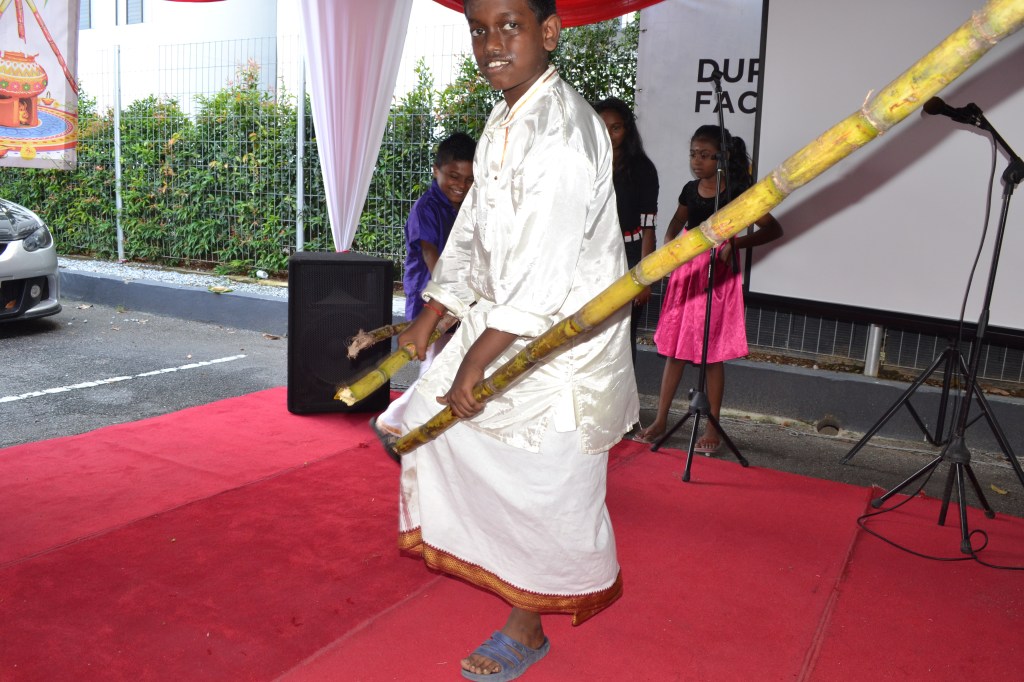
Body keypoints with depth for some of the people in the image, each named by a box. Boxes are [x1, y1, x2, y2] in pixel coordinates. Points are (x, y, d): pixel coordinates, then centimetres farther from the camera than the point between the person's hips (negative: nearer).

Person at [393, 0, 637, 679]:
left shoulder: (563, 127, -21)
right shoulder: (502, 123, 10)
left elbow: (544, 268, -27)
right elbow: (474, 228, 16)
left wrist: (476, 362, -23)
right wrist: (429, 320, 17)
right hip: (503, 319, 9)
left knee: (545, 485, 2)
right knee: (436, 414, 16)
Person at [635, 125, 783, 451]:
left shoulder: (736, 193, -8)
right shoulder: (690, 190, 7)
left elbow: (774, 229, -10)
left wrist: (736, 242, -24)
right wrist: (668, 242, 4)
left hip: (719, 275, -5)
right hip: (686, 271, 5)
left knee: (712, 354, 1)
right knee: (674, 349, 8)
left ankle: (712, 427, 13)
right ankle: (660, 420, 17)